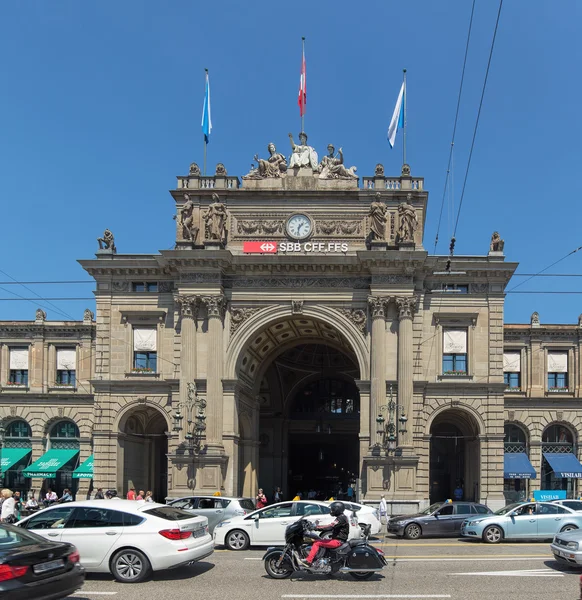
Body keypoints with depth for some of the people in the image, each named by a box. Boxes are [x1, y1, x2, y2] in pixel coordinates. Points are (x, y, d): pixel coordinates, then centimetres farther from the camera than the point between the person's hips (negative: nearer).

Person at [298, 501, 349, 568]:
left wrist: (317, 526, -26)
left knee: (317, 543, -15)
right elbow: (332, 527, 19)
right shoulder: (341, 517, 17)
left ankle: (308, 561, -18)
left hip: (338, 541, -11)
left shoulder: (341, 518, -15)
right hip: (338, 540, 11)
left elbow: (330, 526, -27)